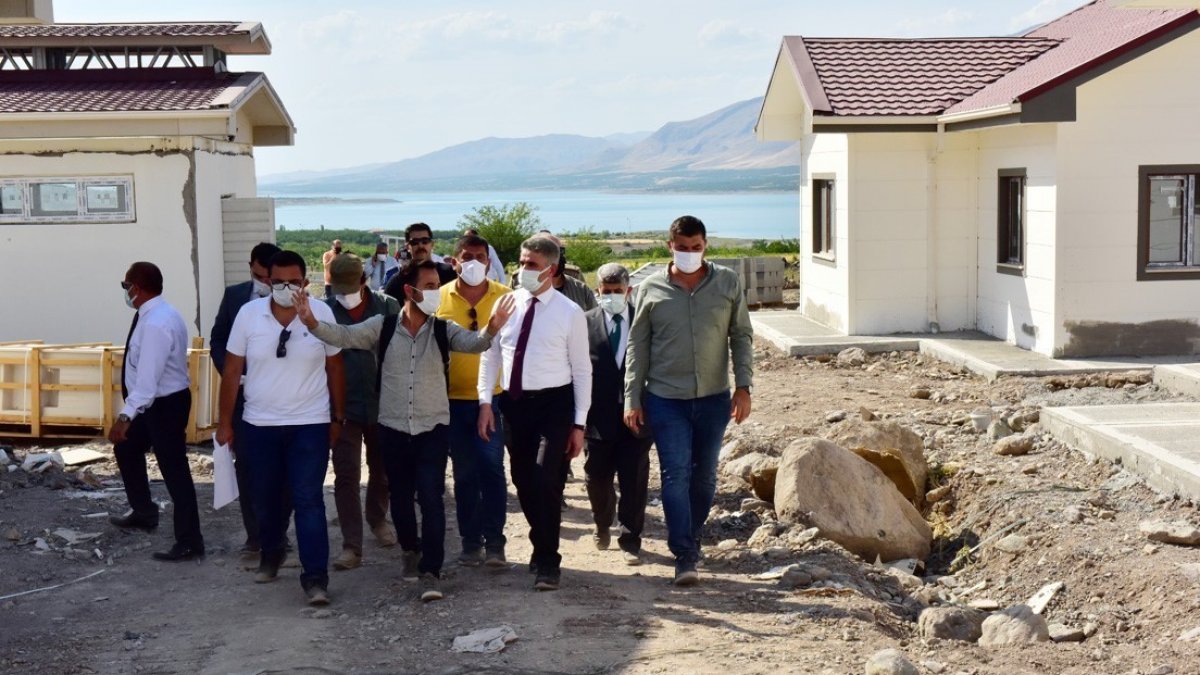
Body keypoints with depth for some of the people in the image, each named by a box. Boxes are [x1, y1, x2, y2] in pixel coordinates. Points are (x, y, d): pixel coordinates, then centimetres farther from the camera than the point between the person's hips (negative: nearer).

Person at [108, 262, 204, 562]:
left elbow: (148, 379, -31)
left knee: (174, 470, -4)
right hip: (156, 402, 11)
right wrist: (130, 413, 21)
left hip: (166, 404, -11)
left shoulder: (155, 324, -26)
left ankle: (189, 542, 4)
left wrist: (126, 416, -33)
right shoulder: (157, 314, 6)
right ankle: (143, 512, 41)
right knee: (126, 448, 25)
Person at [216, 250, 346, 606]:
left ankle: (315, 577, -5)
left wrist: (338, 417, 5)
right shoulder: (249, 314, -5)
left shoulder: (321, 313, -7)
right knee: (265, 498, 16)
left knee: (309, 501, -7)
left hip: (310, 425, -2)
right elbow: (232, 370, 1)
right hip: (259, 425, 2)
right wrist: (225, 423, 2)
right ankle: (271, 554, 41)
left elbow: (335, 367, 3)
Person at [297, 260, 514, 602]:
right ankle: (411, 550, 40)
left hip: (432, 428, -2)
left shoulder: (443, 329, -4)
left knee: (431, 499, -8)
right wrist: (312, 322, -29)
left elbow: (473, 342, -20)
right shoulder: (382, 327, -3)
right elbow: (343, 335, -10)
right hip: (393, 428, 2)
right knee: (400, 497, 15)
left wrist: (491, 328, -43)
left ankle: (431, 572, -4)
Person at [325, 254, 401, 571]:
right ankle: (352, 546, 3)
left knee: (382, 469, 18)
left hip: (383, 405, 1)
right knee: (346, 476, -2)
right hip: (344, 407, -1)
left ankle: (377, 518, 43)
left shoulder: (388, 307, -5)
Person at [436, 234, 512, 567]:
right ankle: (471, 542, 18)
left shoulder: (505, 297, -2)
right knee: (464, 473, 9)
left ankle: (494, 542, 3)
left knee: (492, 468, -4)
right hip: (454, 399, 2)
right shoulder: (440, 297, 0)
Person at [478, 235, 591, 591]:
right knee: (524, 483, 10)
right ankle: (542, 548, 31)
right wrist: (485, 401, 0)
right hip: (514, 402, 4)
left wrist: (579, 423, -4)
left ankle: (547, 562, 1)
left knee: (546, 481, -14)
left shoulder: (570, 313, -5)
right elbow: (490, 355, 9)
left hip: (554, 404, -4)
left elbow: (581, 370, -2)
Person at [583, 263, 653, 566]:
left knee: (634, 482, 2)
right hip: (599, 417, 0)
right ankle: (602, 525, 38)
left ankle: (630, 540, 14)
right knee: (597, 479, 12)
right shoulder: (586, 322, 0)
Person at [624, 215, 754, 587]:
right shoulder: (651, 288, -1)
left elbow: (742, 336, 6)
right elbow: (637, 345, 3)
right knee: (676, 475, -8)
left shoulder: (728, 283, 2)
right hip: (666, 399, -2)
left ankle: (691, 538, 30)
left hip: (714, 398, 2)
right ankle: (685, 555, -7)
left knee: (704, 475, 12)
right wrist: (632, 399, 0)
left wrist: (743, 386, -2)